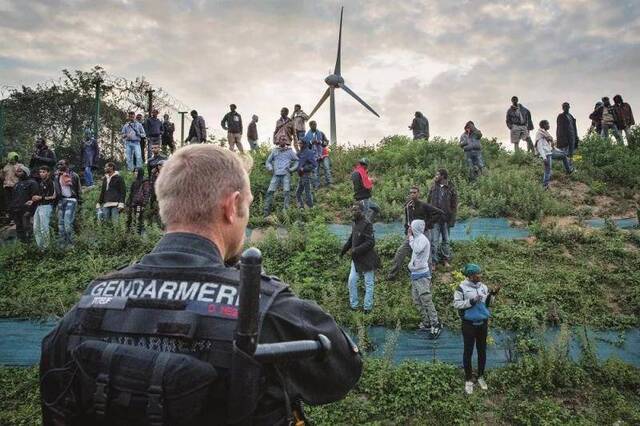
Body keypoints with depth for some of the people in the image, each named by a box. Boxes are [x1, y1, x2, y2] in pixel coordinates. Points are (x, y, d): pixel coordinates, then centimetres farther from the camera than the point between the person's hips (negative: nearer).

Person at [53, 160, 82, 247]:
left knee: (68, 223, -15)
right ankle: (62, 245, 11)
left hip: (71, 200, -5)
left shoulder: (74, 176, -2)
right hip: (61, 200, 5)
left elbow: (79, 190, 2)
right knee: (60, 223, 5)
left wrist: (79, 202, 1)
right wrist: (55, 202, 14)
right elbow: (55, 190, 18)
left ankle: (70, 245, -7)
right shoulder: (56, 177, 10)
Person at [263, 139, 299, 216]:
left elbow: (297, 161, 12)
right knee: (270, 191, -7)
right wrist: (270, 168, 0)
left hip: (286, 175, -2)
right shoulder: (274, 151, 15)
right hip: (276, 175, 2)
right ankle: (266, 211, -2)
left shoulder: (290, 151, 9)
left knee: (286, 192, -12)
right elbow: (268, 161, 20)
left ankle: (286, 210, -10)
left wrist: (292, 169, -2)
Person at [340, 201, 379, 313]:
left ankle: (367, 307, 19)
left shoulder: (367, 224, -20)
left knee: (368, 283, 7)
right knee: (352, 281, 9)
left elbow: (371, 243, -24)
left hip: (367, 259, -7)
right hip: (356, 259, 8)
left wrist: (356, 250, -25)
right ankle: (354, 304, 23)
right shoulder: (355, 223, 5)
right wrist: (344, 250, 13)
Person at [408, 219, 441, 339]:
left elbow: (417, 249, -33)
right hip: (415, 274, 10)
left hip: (422, 275, -10)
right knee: (417, 300, 15)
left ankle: (436, 326, -4)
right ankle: (426, 323, 25)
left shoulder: (422, 239, -14)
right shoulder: (417, 239, 14)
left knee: (427, 301, -8)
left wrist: (410, 238, -22)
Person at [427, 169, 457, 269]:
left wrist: (452, 220, -7)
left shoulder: (451, 189, -3)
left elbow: (454, 206, -1)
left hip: (446, 219, -1)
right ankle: (433, 262, 3)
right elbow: (428, 202, 9)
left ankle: (446, 260, 23)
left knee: (446, 240, 11)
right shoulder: (433, 187, 4)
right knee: (434, 241, -1)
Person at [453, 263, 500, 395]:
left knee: (482, 351, 15)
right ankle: (468, 380, 20)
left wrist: (492, 294, -13)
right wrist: (471, 301, -24)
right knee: (468, 352, 6)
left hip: (483, 323, 5)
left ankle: (481, 376, 33)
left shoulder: (483, 287, 2)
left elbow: (487, 304, 3)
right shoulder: (462, 288, -12)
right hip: (469, 324, -4)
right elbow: (456, 304, -15)